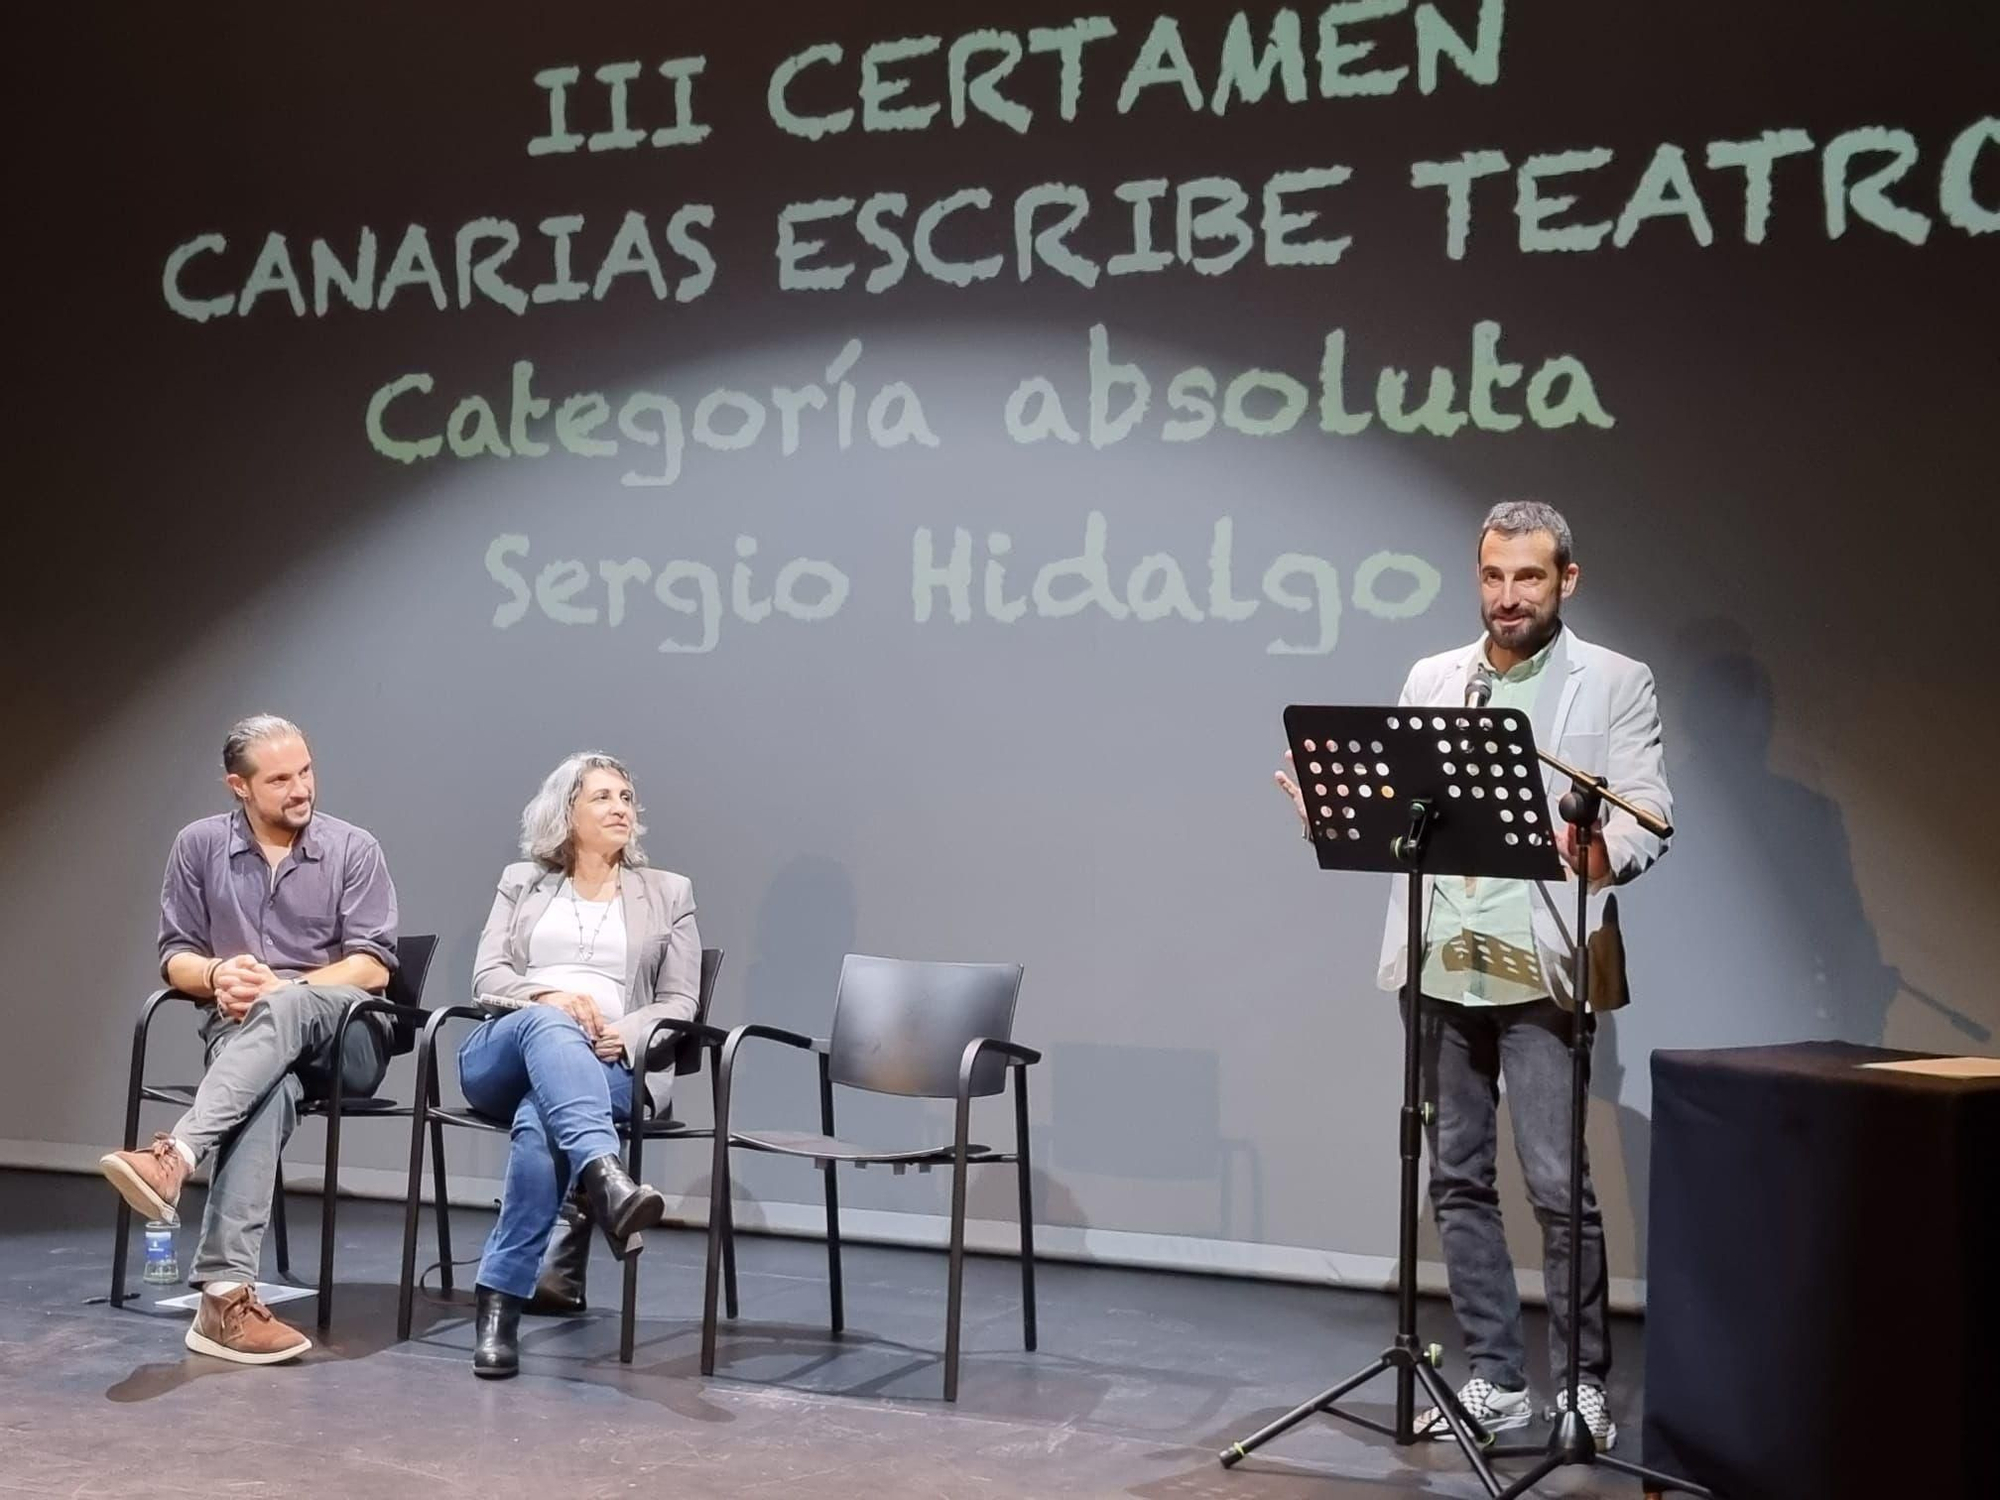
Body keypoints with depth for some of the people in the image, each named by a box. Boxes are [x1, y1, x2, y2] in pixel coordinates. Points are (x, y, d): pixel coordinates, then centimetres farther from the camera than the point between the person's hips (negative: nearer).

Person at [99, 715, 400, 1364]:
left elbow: (373, 968, -4)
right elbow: (176, 956, 10)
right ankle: (226, 1293, -53)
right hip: (240, 1033, 1)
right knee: (270, 1091, -38)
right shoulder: (199, 846, 9)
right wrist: (218, 976, -14)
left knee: (287, 1011, -39)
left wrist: (281, 989, -18)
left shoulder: (353, 849, 2)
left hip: (344, 1035, 0)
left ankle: (175, 1154, -56)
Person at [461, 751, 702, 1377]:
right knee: (545, 1026, -39)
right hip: (504, 1054, 0)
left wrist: (627, 1034, -11)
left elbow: (679, 1002, 11)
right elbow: (486, 976, 9)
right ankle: (603, 1178, -63)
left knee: (539, 1118, -37)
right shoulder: (521, 881, 22)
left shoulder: (668, 892, 20)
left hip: (610, 1065, 0)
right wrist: (546, 996, -13)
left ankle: (501, 1296, -41)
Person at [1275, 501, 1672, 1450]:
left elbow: (1649, 813, -6)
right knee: (1457, 1179, 8)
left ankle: (1583, 1383, 10)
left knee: (1558, 1184, -4)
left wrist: (1604, 854, -28)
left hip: (1539, 968, -4)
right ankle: (1495, 1378, 19)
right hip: (1439, 964, 4)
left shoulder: (1615, 683, 2)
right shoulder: (1431, 680, 14)